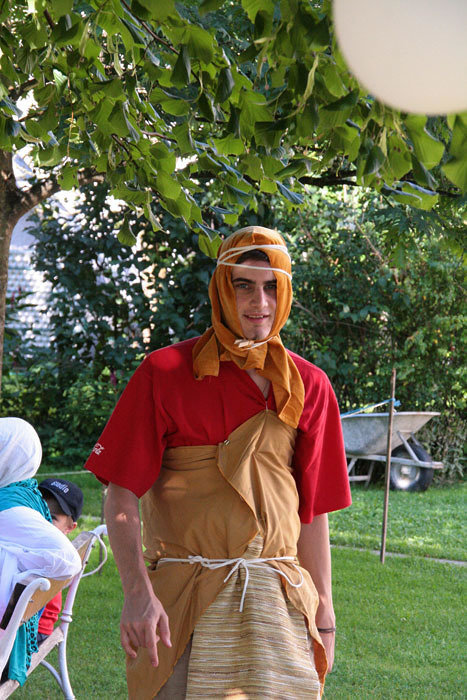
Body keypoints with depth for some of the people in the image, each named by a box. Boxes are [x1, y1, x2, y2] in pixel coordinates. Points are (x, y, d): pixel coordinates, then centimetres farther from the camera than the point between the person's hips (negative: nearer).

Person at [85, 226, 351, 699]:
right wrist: (137, 592, -15)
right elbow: (122, 493, -4)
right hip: (180, 605, -2)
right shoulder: (165, 373, 0)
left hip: (277, 606, 2)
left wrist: (323, 612, 10)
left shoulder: (308, 387, 8)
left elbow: (313, 510, 12)